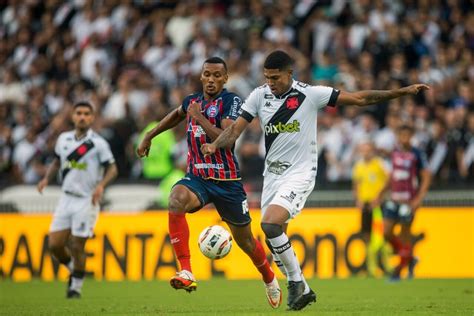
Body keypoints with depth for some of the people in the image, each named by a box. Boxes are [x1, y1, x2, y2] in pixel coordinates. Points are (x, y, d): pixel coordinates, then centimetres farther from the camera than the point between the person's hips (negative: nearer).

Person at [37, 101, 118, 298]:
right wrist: (47, 178, 5)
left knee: (77, 247, -4)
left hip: (86, 201, -5)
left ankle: (76, 286, 15)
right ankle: (73, 269, 28)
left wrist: (101, 185, -21)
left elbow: (112, 169, -4)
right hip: (66, 198, 5)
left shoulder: (98, 143, -8)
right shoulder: (63, 139, 7)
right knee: (54, 245, -1)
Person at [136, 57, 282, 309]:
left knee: (245, 241, 9)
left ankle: (269, 279, 41)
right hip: (196, 177, 3)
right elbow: (176, 115, 33)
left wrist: (199, 117, -19)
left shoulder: (231, 101, -10)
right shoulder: (192, 101, 7)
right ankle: (186, 272, -35)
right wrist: (149, 136, 34)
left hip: (227, 181, -3)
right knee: (176, 200, -32)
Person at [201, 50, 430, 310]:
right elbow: (236, 128, 1)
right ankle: (302, 290, 24)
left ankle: (295, 282, -8)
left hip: (300, 174, -6)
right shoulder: (259, 96, 0)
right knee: (273, 239, 6)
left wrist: (402, 92, -12)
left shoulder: (310, 94, -11)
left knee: (270, 224, -24)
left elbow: (359, 99, -8)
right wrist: (214, 145, -20)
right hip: (272, 174, 6)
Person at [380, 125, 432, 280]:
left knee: (405, 235, -1)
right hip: (394, 199, 6)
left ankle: (398, 271, 8)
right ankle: (410, 259, 20)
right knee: (387, 232, 0)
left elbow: (426, 178, -8)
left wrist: (419, 199, -15)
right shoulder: (395, 153, 10)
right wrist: (381, 193, 19)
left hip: (408, 201, -6)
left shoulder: (417, 155, -8)